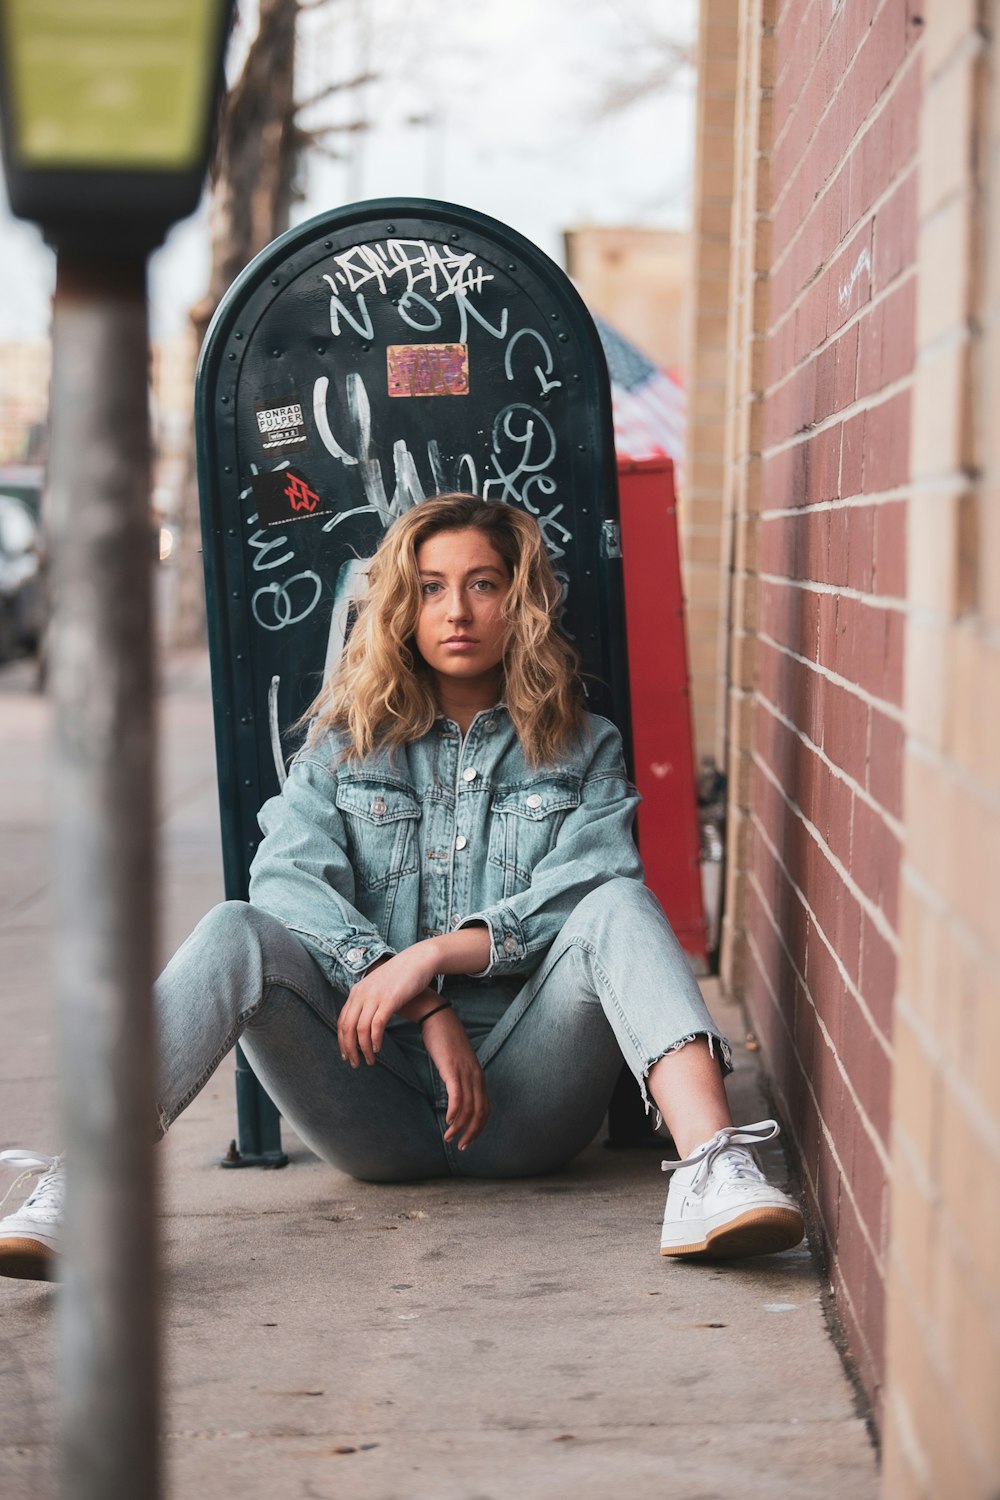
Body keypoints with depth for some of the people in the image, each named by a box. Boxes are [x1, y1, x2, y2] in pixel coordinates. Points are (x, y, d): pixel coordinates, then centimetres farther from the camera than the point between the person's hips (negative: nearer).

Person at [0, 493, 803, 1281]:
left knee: (618, 906, -25)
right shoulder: (346, 744, 15)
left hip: (520, 1104, 0)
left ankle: (710, 1172, -48)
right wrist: (424, 1008, -17)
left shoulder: (583, 750, 14)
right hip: (377, 1111, 1)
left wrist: (433, 956, -18)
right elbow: (286, 878, -4)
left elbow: (585, 892, -4)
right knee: (238, 932, -24)